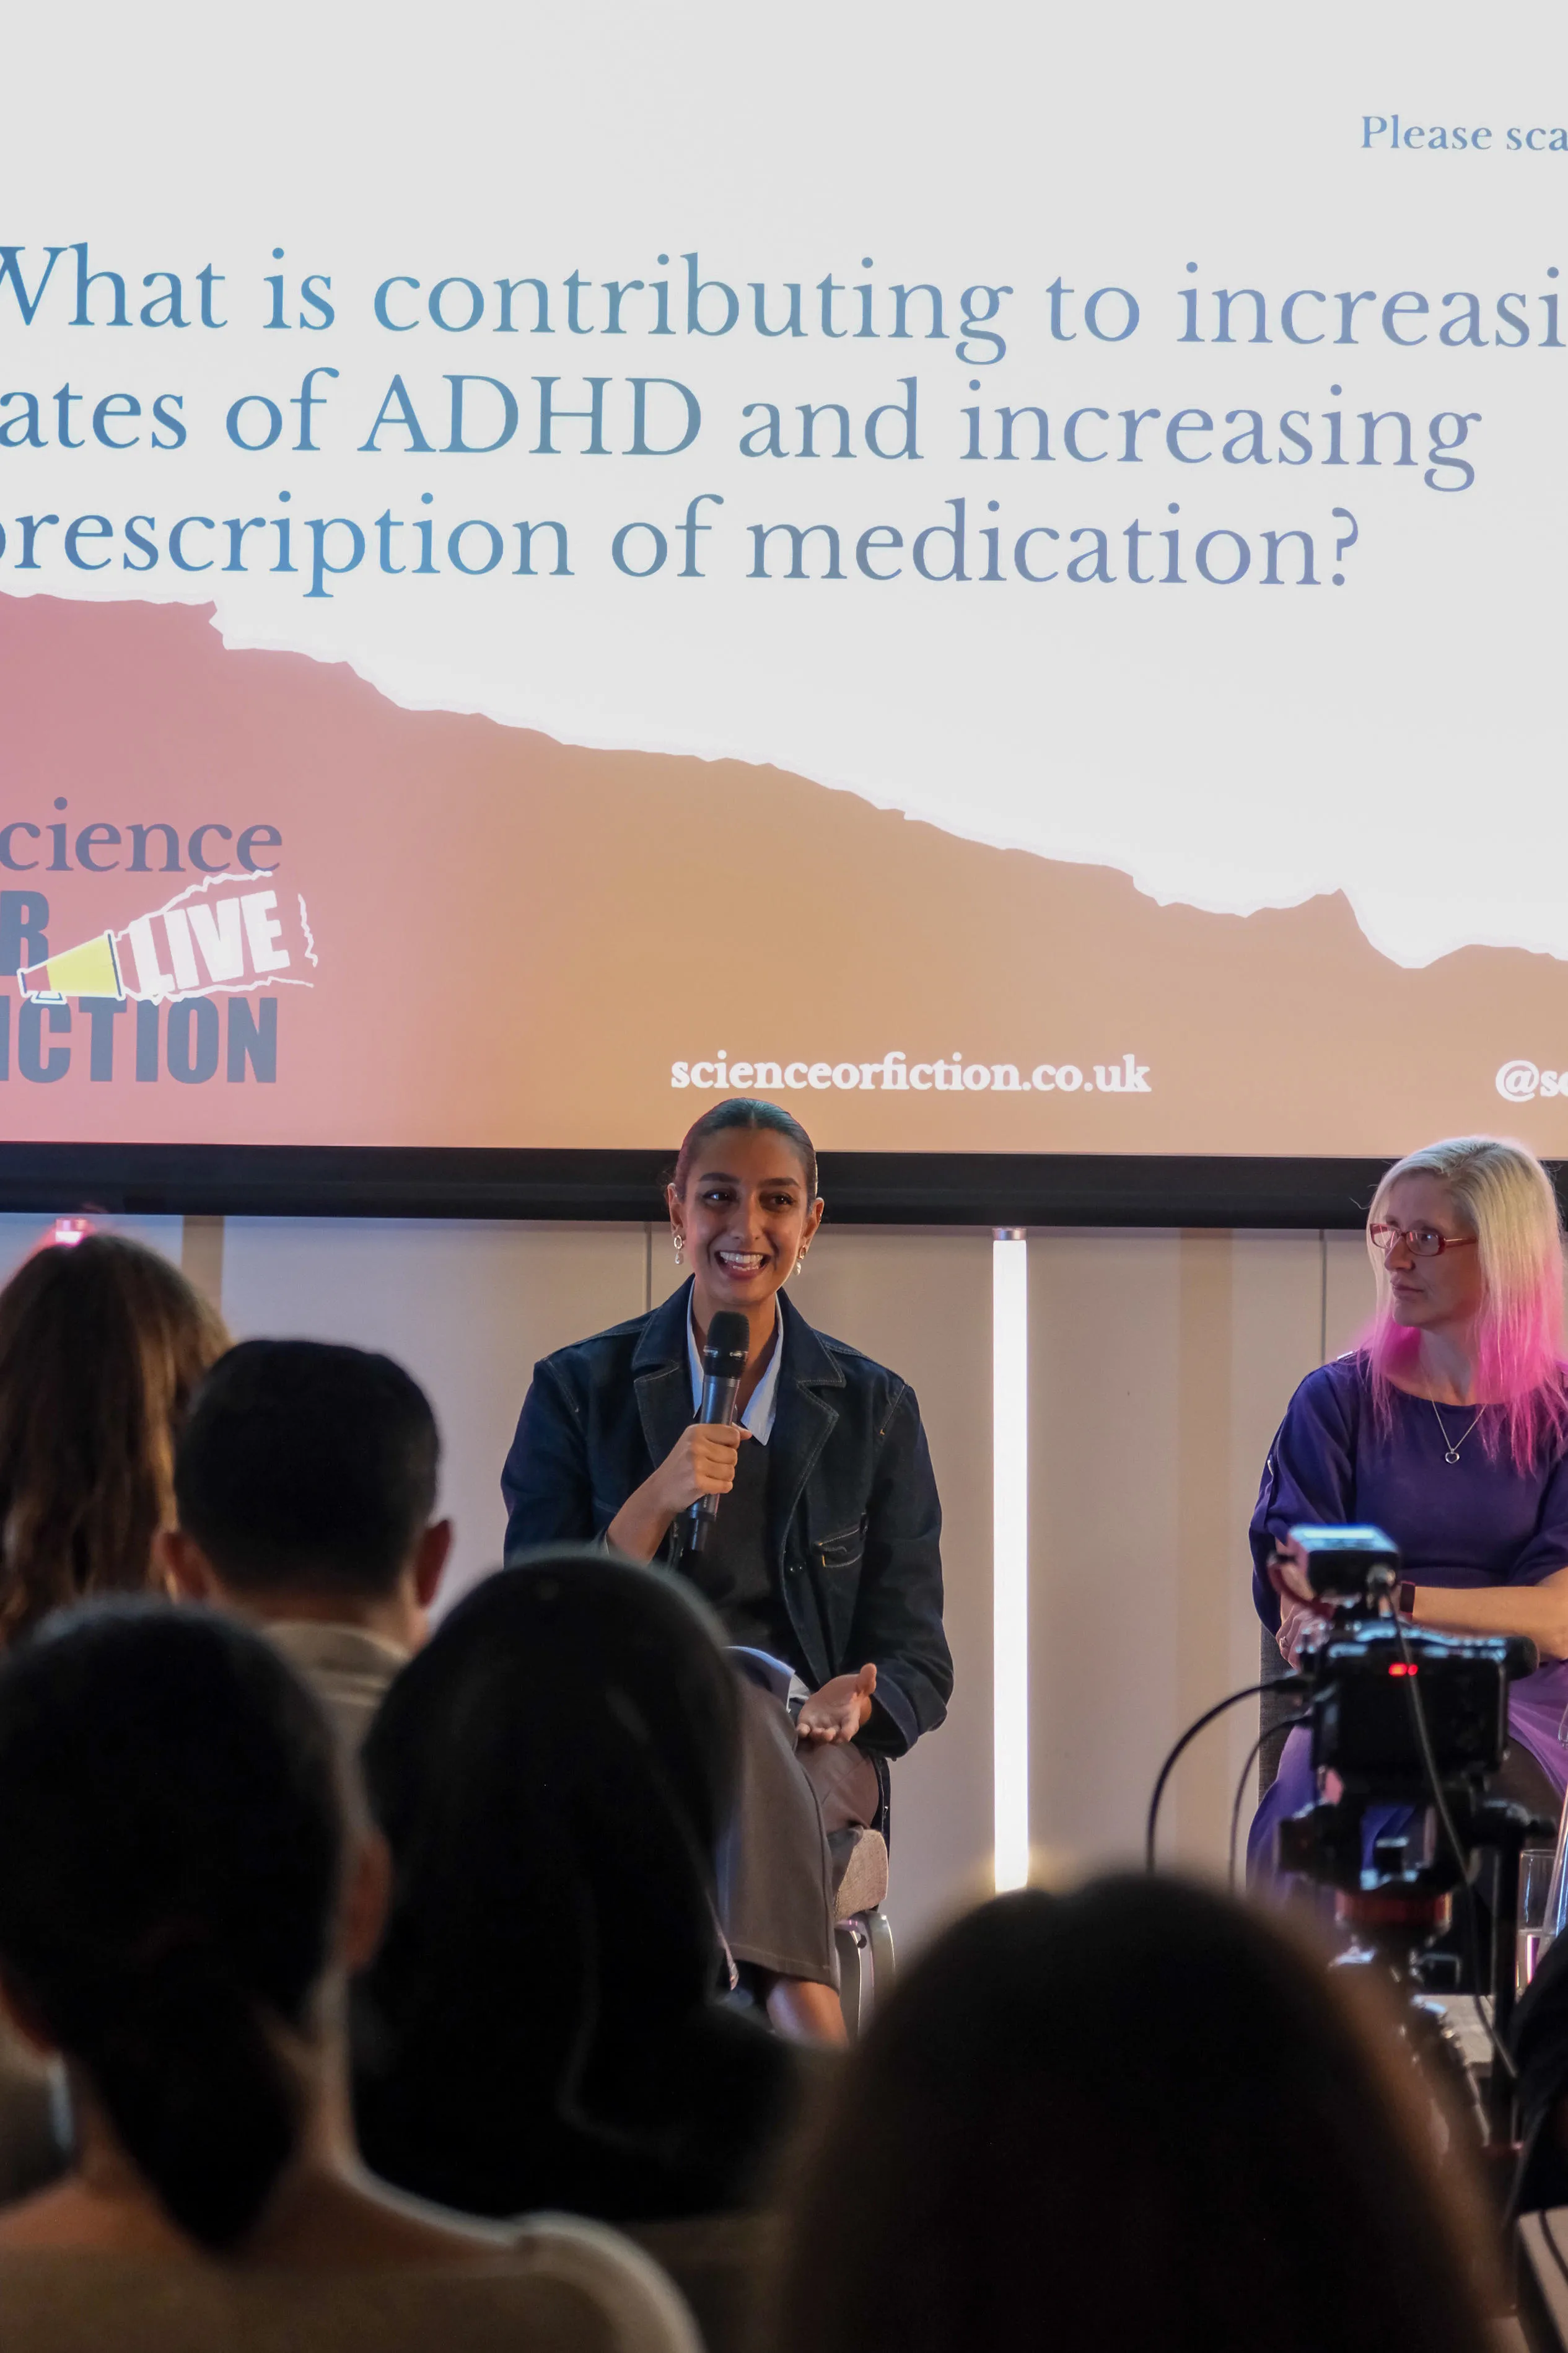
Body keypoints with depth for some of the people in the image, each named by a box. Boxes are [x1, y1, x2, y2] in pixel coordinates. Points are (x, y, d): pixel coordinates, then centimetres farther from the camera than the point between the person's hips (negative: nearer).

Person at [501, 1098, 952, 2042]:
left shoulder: (874, 1410, 14)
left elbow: (918, 1661, 12)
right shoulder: (580, 1392, 10)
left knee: (748, 1727, -37)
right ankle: (815, 2038, -52)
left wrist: (857, 1699, -13)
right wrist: (654, 1504, -12)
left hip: (814, 1754, 1)